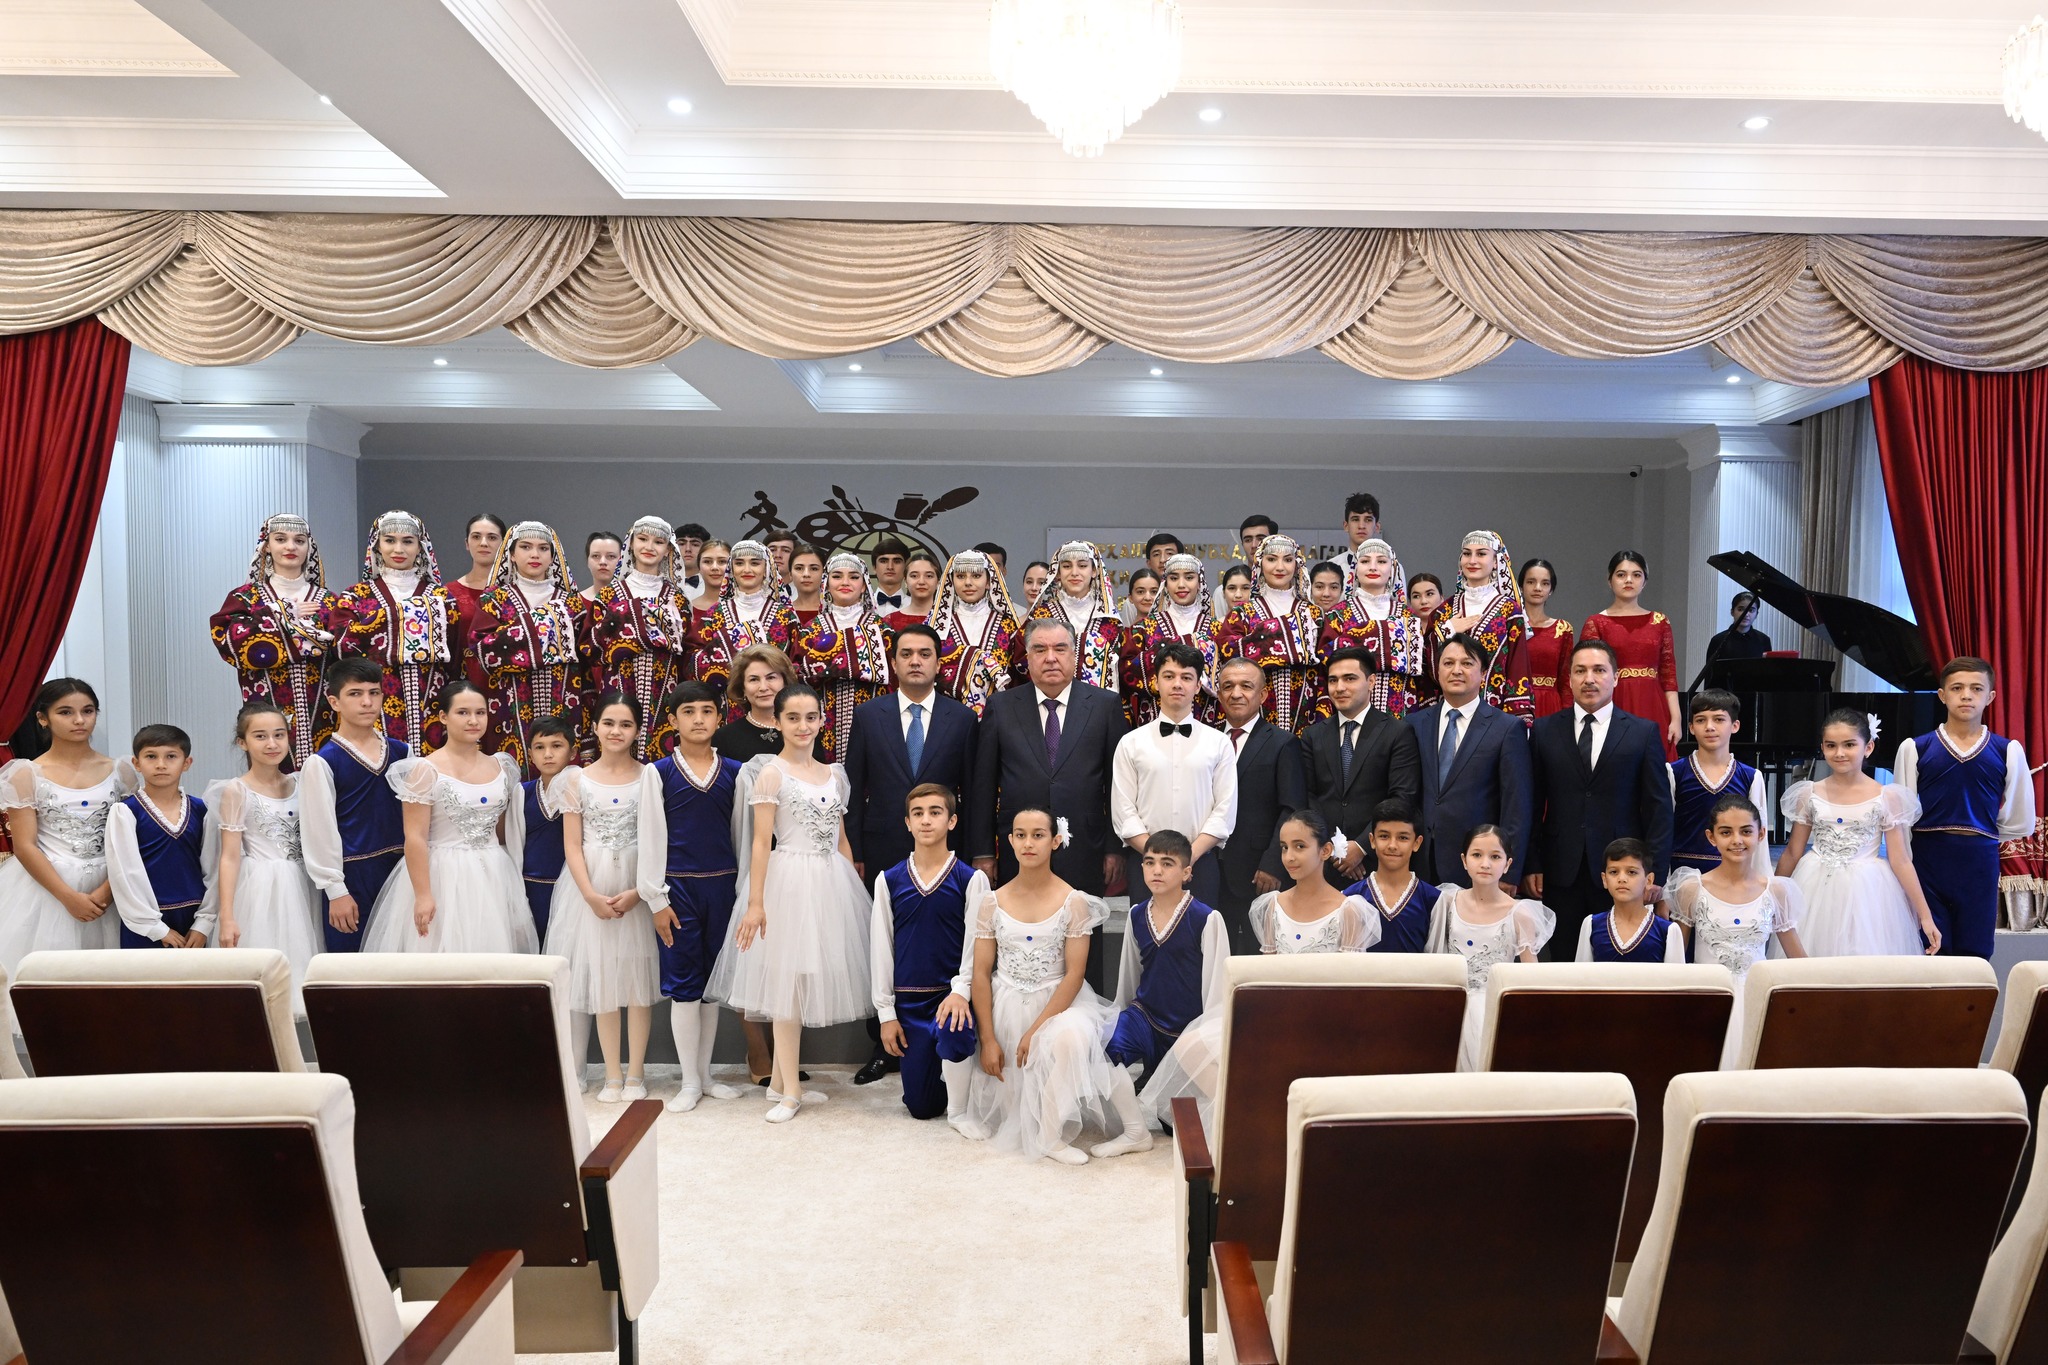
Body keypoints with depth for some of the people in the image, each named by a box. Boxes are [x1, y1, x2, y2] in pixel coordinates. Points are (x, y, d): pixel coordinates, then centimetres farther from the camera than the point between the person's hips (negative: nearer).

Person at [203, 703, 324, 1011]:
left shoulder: (300, 785, 7)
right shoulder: (236, 791, -5)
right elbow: (230, 856, -9)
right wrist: (226, 917, -13)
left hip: (299, 888, 4)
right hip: (258, 890, -4)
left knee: (296, 960, 6)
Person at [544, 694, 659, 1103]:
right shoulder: (577, 780, 3)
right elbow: (572, 845, 1)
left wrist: (636, 893, -15)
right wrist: (592, 895, -12)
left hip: (639, 888, -1)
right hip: (590, 887, 1)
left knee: (638, 976, 3)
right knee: (601, 976, 6)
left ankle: (635, 1073, 13)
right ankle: (612, 1074, 15)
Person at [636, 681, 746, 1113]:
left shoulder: (734, 772, 5)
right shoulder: (658, 773, -1)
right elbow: (649, 838, -2)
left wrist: (744, 891, 4)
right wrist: (656, 899, -6)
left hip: (722, 885, 2)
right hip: (678, 887, -2)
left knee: (713, 981, 10)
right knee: (683, 984, 3)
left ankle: (705, 1074, 22)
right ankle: (690, 1082, 13)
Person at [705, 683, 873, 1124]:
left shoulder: (835, 775, 12)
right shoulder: (771, 773, -5)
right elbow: (761, 842, -10)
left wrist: (855, 891, 13)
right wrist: (755, 902, -16)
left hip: (831, 884, 6)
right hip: (790, 881, -6)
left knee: (810, 978, 9)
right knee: (789, 980, -1)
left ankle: (780, 1081, 20)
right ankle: (791, 1090, 7)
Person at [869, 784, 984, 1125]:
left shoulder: (971, 880, -2)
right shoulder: (888, 880, 4)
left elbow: (977, 942, -5)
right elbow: (880, 947, 6)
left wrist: (960, 990, -22)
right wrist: (886, 1011, 3)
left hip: (953, 995, -3)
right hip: (908, 1001, 3)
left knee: (954, 1030, -38)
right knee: (920, 1107, 4)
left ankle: (959, 1110, -12)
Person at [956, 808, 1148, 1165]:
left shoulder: (1074, 902, -7)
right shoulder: (993, 902, 0)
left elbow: (1074, 974, -11)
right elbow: (981, 973, -1)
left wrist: (1036, 1030, -19)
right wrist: (988, 1039, -8)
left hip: (1058, 1001, -2)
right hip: (1005, 1006, 2)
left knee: (1069, 1036, -36)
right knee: (1011, 1109, -3)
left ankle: (1053, 1135, -18)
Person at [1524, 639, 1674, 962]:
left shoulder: (1643, 733, 4)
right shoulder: (1544, 731, 7)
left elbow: (1659, 807, 2)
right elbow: (1532, 804, 6)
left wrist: (1655, 869, -5)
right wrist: (1531, 865, 1)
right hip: (1561, 872, 1)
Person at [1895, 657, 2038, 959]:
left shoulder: (2008, 751, 3)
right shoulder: (1915, 749, 0)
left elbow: (2020, 823, 10)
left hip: (1980, 867, 1)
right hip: (1928, 866, -1)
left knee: (1974, 958, 7)